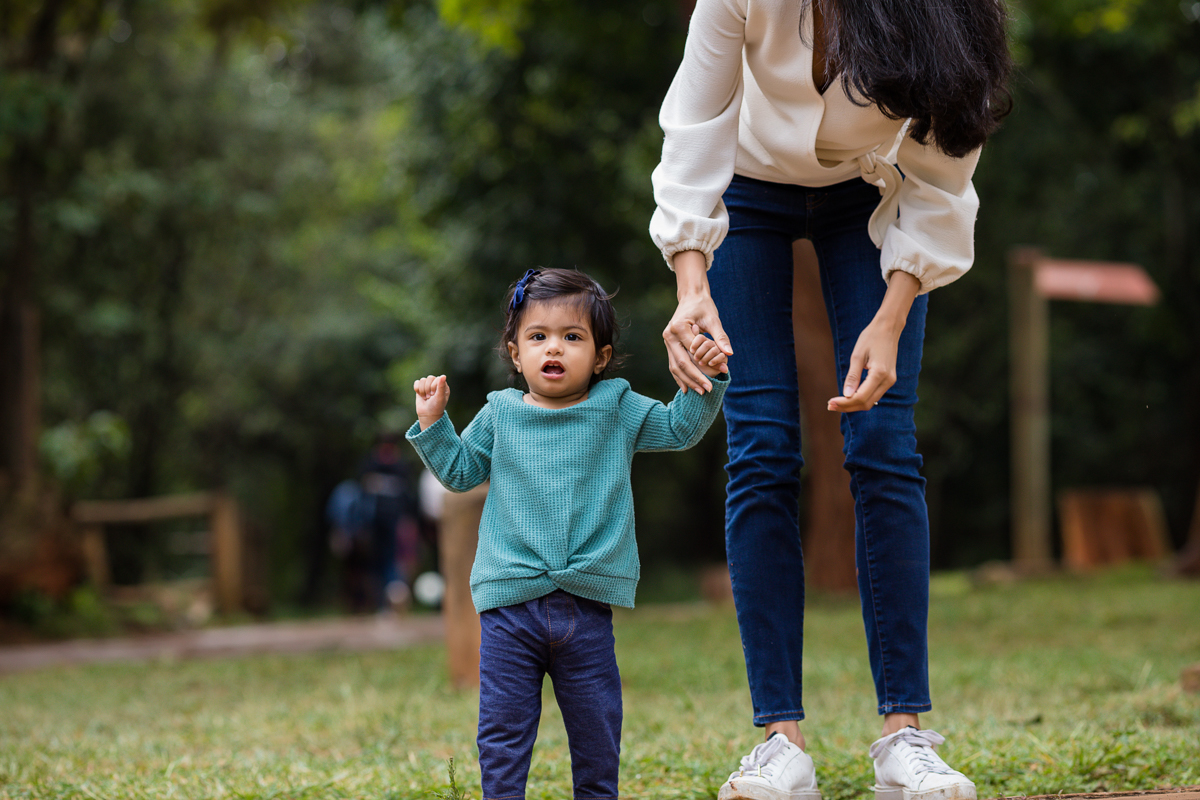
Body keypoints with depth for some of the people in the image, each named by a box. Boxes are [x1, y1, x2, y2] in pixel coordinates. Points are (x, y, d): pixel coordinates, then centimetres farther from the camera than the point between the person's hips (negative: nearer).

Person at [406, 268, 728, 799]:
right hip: (510, 603, 0)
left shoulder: (617, 410, 5)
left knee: (597, 737, 9)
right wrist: (432, 423, 6)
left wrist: (704, 381, -4)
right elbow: (460, 472, 18)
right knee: (502, 735, 2)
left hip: (586, 607, 0)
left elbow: (681, 429, 11)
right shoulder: (499, 416, 6)